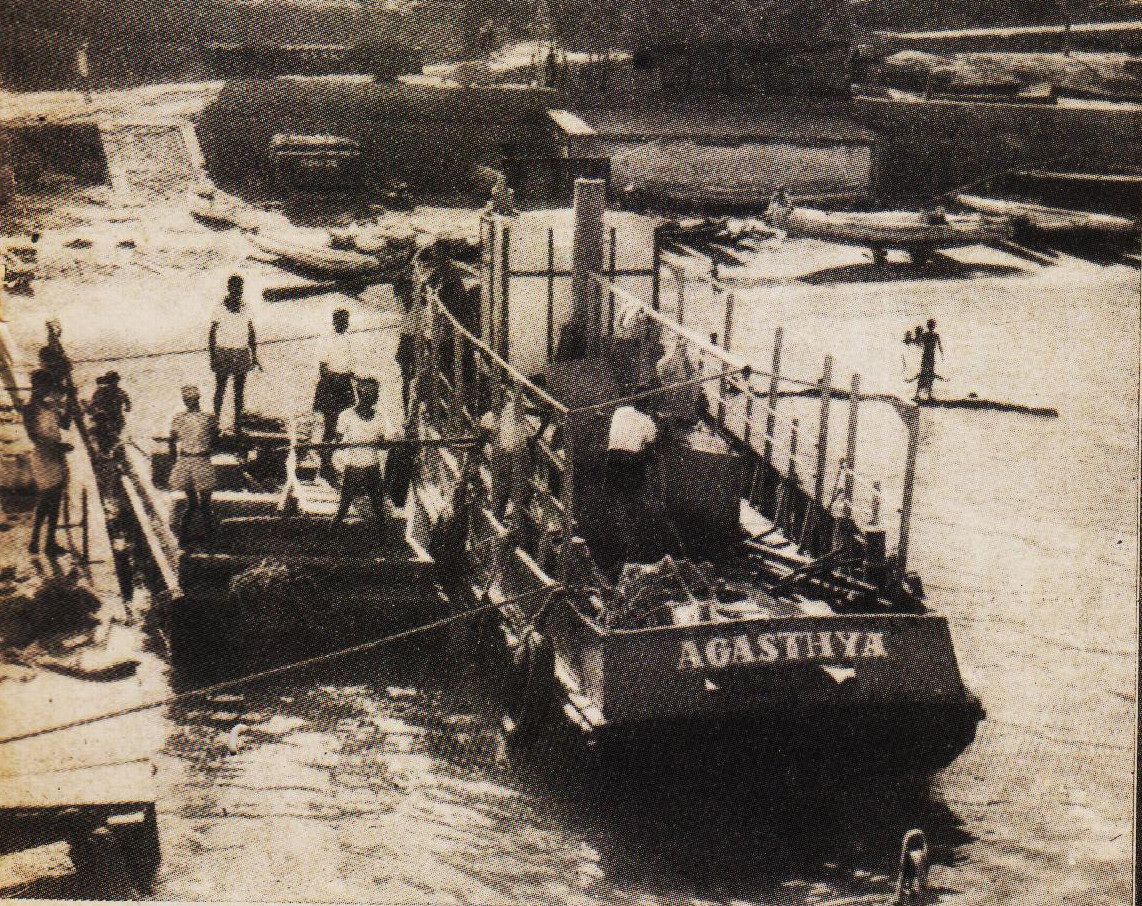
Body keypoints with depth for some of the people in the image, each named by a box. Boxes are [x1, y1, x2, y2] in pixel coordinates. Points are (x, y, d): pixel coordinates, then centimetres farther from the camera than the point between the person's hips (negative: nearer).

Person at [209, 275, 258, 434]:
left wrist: (254, 357, 8)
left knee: (239, 391, 7)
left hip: (242, 354, 3)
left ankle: (238, 423, 15)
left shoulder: (246, 312, 1)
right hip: (222, 353, -3)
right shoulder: (220, 311, -8)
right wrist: (212, 358, -7)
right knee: (220, 389, 5)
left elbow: (252, 336, 10)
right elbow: (212, 336, -3)